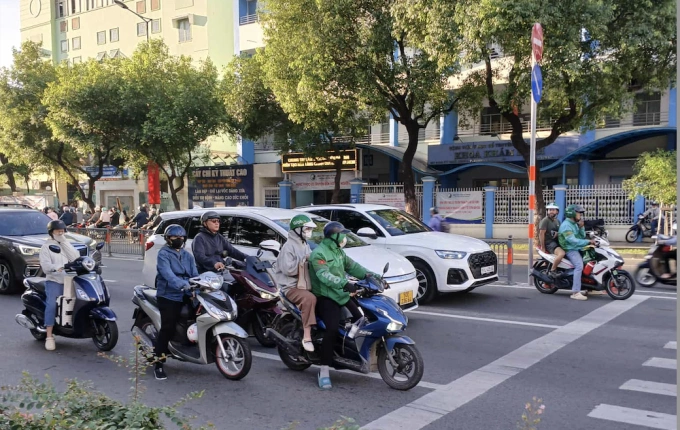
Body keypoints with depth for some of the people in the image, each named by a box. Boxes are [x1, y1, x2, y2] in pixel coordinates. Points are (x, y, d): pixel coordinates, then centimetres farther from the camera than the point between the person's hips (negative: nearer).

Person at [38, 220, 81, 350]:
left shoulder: (67, 245, 20)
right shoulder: (46, 247, 5)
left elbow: (76, 257, 1)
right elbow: (45, 266, -10)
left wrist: (64, 242, -3)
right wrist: (56, 267, -31)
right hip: (54, 281, -5)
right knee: (51, 305, -22)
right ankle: (49, 337, -23)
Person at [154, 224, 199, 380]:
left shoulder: (187, 255, 17)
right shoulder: (163, 254, -4)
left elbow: (195, 274, 7)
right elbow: (167, 274, -20)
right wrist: (182, 284, -35)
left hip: (185, 296, 6)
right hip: (168, 296, -6)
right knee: (167, 328, -14)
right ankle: (159, 364, -9)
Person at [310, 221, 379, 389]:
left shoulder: (338, 251, 17)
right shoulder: (318, 254, -14)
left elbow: (351, 266, 13)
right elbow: (324, 276, -30)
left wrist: (367, 274, -5)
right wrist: (345, 284, -44)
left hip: (342, 294, 9)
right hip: (326, 298, -9)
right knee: (332, 329, -26)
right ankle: (324, 371, -23)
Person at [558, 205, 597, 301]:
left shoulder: (575, 224, 18)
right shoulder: (566, 225, -15)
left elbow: (582, 236, 17)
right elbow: (572, 240, -26)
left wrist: (581, 227, 0)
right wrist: (588, 242, -28)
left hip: (578, 249, 10)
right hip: (570, 250, -10)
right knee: (579, 266, -28)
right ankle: (575, 292, -31)